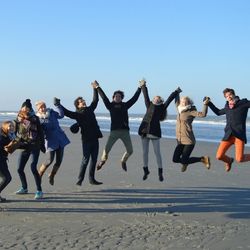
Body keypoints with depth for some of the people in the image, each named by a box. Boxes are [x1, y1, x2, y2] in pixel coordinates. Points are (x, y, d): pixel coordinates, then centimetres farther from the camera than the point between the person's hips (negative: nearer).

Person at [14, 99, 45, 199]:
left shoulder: (35, 119, -7)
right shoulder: (18, 119, 2)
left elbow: (40, 132, -3)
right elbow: (14, 131, 6)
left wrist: (42, 145, -1)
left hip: (34, 146, -5)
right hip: (24, 147, 5)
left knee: (33, 168, -18)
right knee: (19, 169, 6)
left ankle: (39, 191, -9)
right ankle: (24, 188, 29)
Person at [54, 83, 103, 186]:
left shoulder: (90, 109, 13)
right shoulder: (78, 114, -5)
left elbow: (95, 100, 27)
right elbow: (67, 112, -18)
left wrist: (95, 89, 29)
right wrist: (58, 105, -27)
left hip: (95, 138, 6)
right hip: (86, 139, -6)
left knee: (94, 159, 8)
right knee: (85, 159, -4)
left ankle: (92, 179, 15)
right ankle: (80, 179, 4)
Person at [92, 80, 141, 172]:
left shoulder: (125, 105, 12)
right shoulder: (110, 105, 6)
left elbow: (134, 98, 14)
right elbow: (104, 97, 0)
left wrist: (140, 88, 14)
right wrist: (98, 87, -6)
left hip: (125, 131, 3)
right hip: (114, 131, -2)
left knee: (130, 151, 4)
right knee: (107, 149, -10)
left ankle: (123, 161, 34)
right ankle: (102, 160, 21)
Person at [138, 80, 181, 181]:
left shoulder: (162, 107, 9)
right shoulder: (149, 106, 15)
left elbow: (169, 99, 9)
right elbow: (146, 96, 24)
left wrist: (176, 92, 16)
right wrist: (143, 86, 33)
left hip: (155, 132, -3)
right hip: (144, 131, 3)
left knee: (157, 153, 0)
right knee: (145, 152, 8)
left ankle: (160, 172, 8)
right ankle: (146, 170, 23)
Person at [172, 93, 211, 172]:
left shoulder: (191, 112, -6)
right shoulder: (179, 110, 12)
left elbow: (203, 114, -19)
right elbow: (177, 102, 30)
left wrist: (205, 104, -26)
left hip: (189, 141, -6)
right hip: (180, 141, 6)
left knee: (184, 161, -9)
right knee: (175, 159, -2)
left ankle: (203, 159, 11)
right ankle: (185, 162, 33)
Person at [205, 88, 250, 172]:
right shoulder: (227, 107, 19)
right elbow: (218, 112, 38)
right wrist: (209, 103, 32)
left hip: (240, 134, -5)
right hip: (229, 135, 5)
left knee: (239, 159, -19)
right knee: (219, 156, -3)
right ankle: (229, 160, 32)